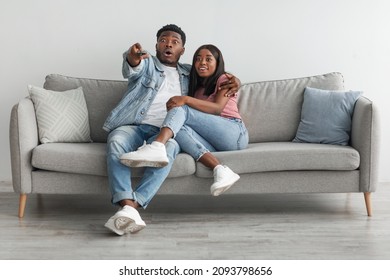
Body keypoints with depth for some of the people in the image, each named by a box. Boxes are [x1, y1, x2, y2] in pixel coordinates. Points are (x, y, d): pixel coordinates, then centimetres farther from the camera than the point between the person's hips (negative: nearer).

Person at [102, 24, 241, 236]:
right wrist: (132, 58, -35)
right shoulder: (147, 64, 17)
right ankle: (127, 206, -48)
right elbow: (131, 68, -7)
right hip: (133, 125, -1)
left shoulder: (188, 73, 28)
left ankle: (133, 206, -48)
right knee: (116, 141, -36)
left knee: (168, 148, -37)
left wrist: (232, 79, 14)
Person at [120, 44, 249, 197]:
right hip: (213, 142, 5)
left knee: (181, 109, -20)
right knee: (179, 128, -25)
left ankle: (156, 147, -51)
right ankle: (220, 170, -43)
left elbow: (217, 108, -9)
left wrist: (186, 99, -23)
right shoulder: (195, 87, 29)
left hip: (234, 133, -5)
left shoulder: (224, 79, 10)